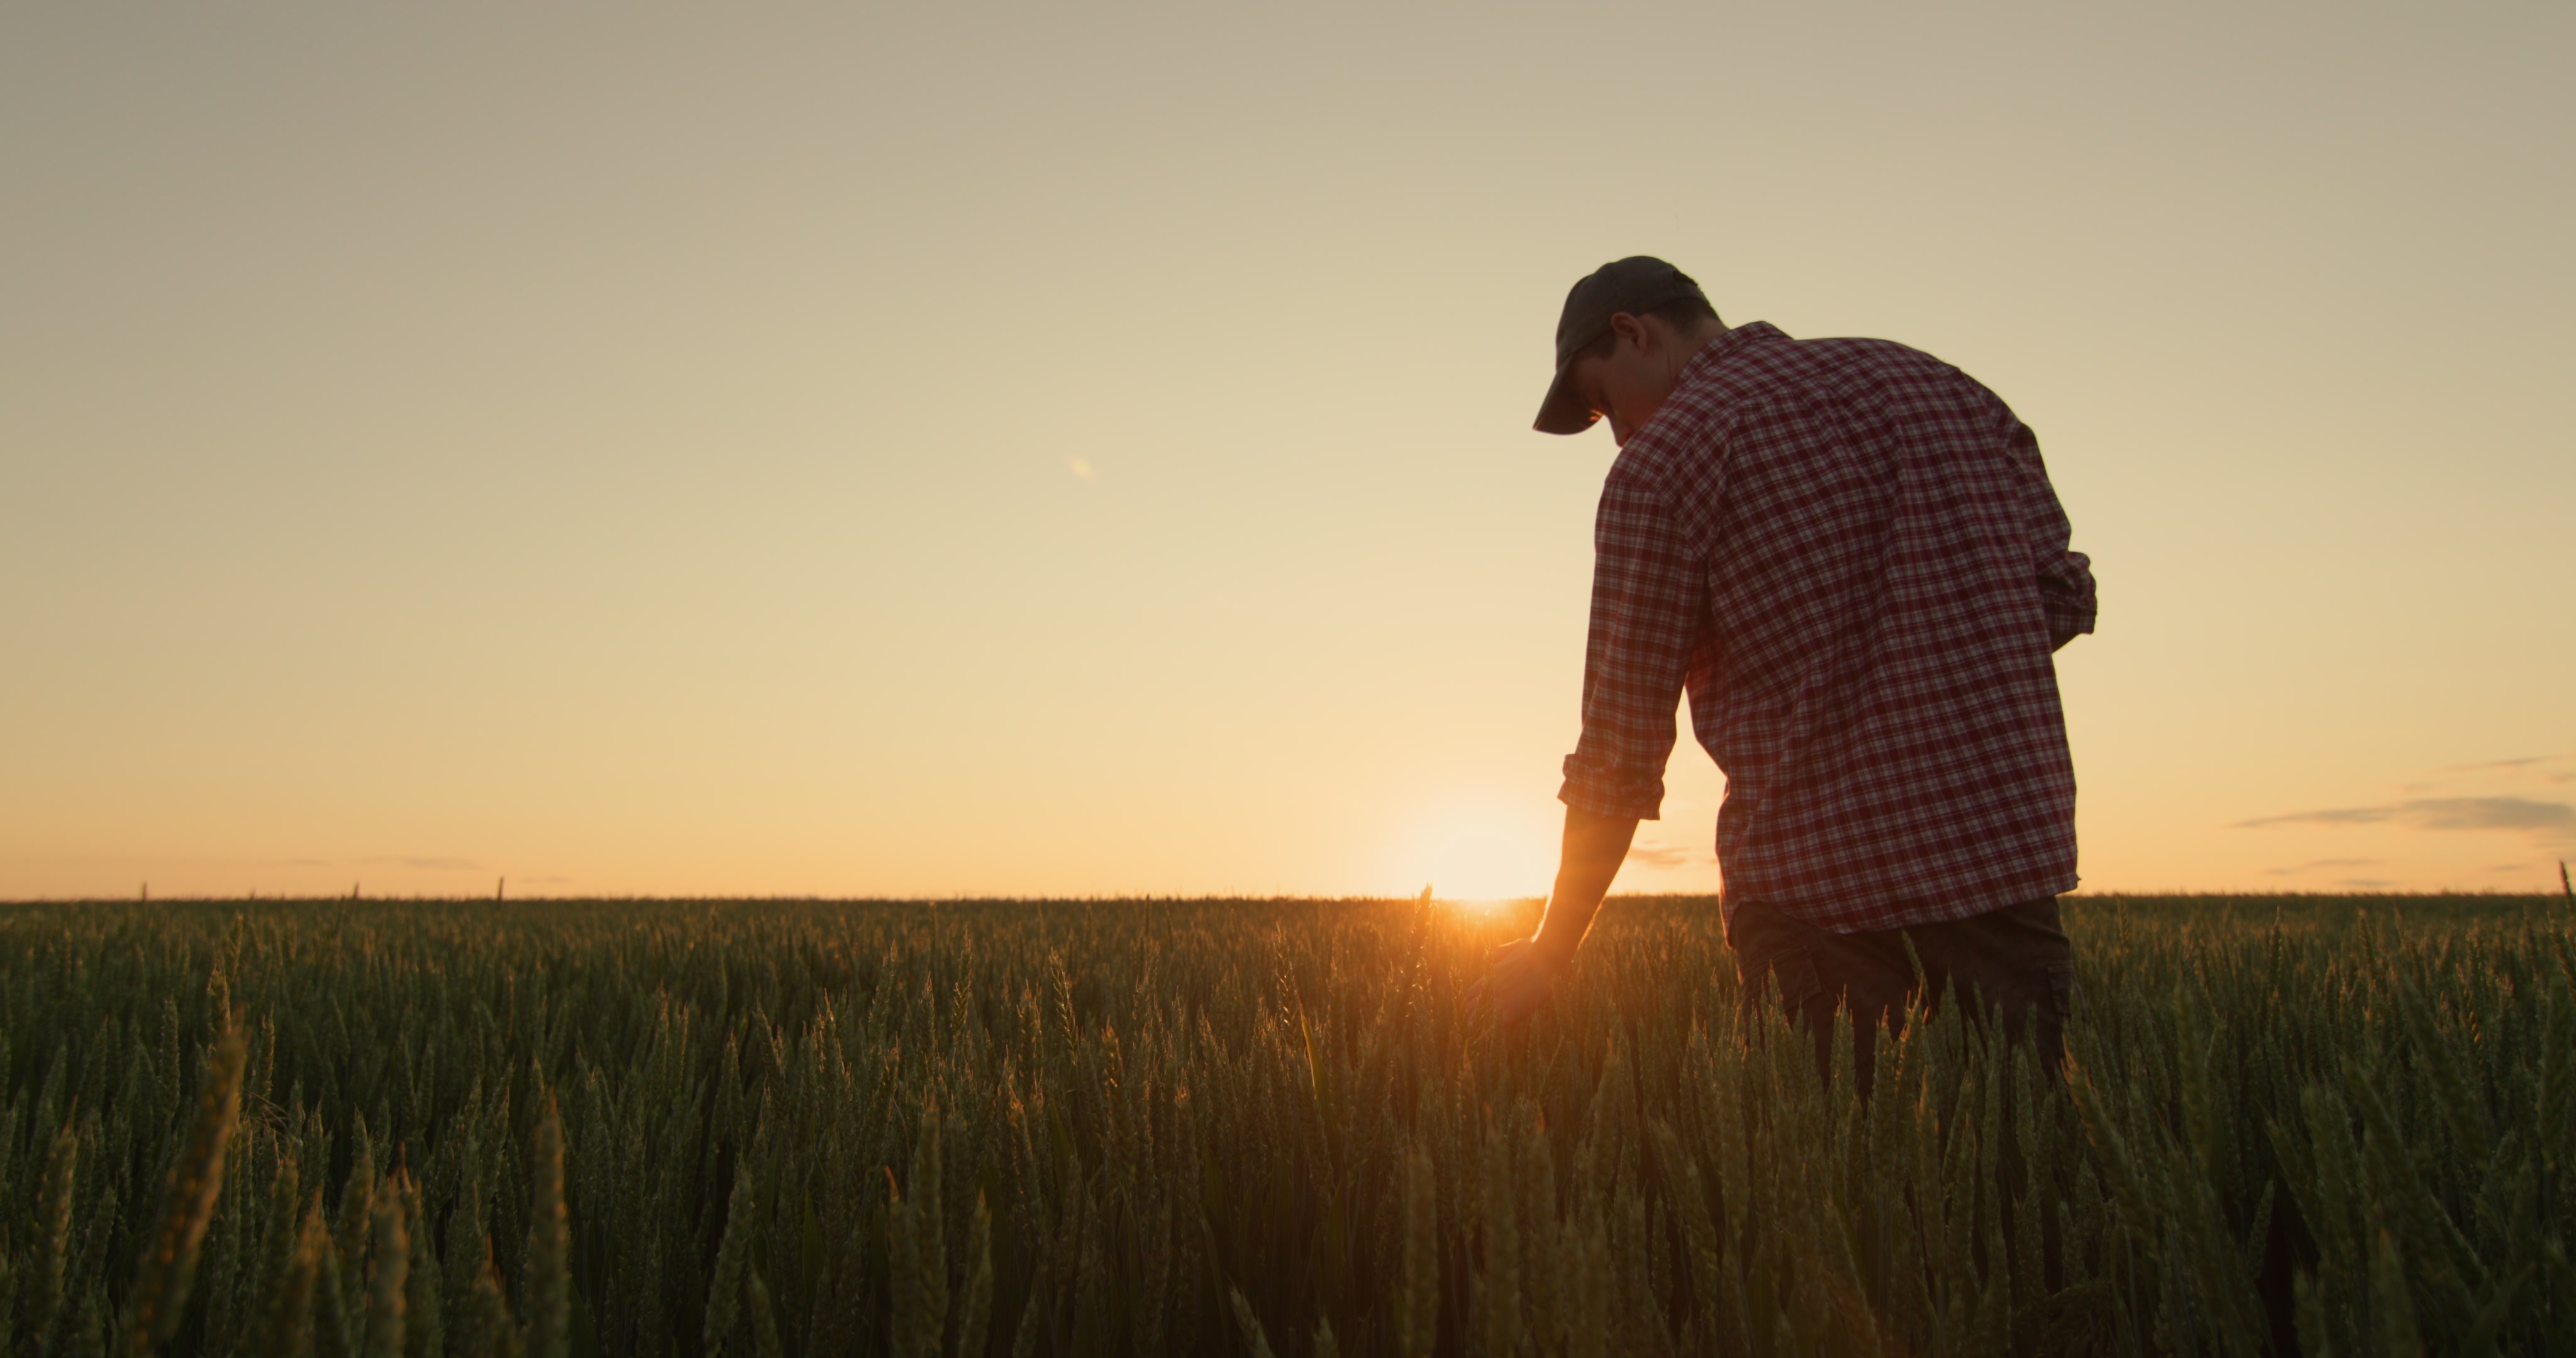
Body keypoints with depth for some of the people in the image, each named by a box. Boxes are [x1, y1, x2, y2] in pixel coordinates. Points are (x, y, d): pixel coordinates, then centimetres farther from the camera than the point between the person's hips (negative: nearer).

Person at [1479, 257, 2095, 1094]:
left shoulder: (1664, 460, -3)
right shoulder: (1938, 383, 13)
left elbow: (1622, 746, -4)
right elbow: (2061, 597, 11)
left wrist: (1551, 951, 5)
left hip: (1816, 875, -5)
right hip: (2007, 848, 5)